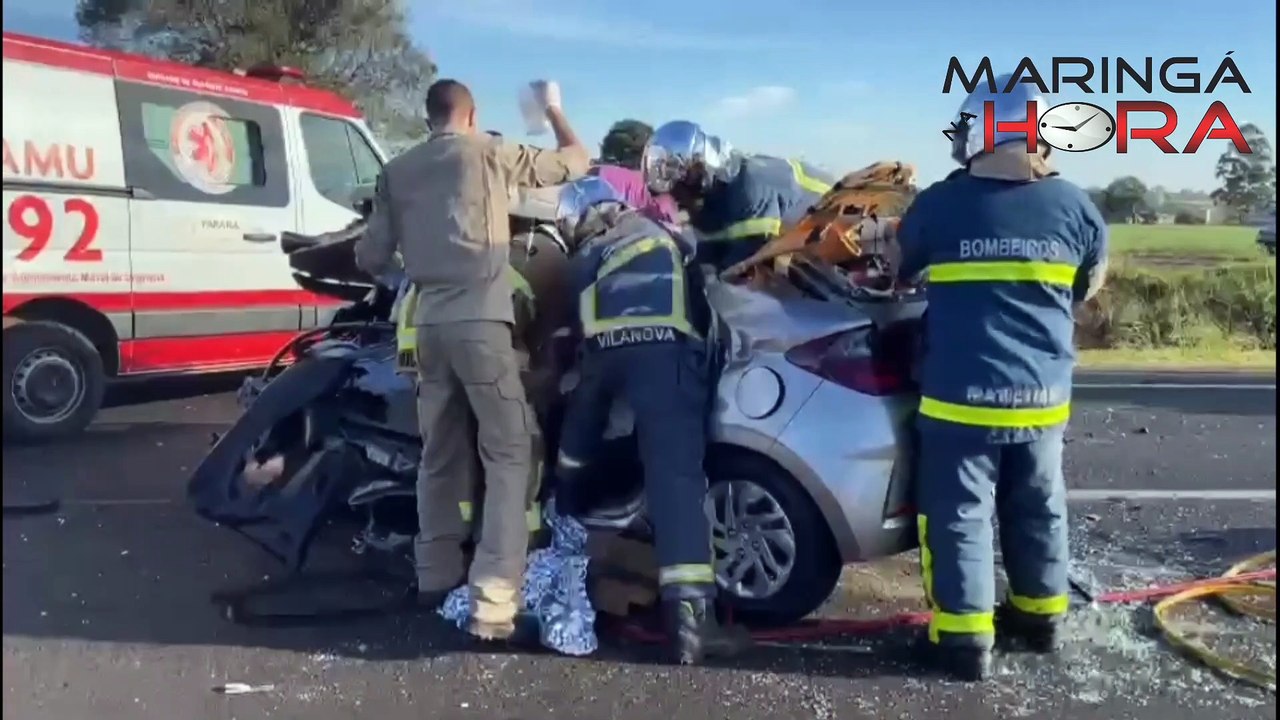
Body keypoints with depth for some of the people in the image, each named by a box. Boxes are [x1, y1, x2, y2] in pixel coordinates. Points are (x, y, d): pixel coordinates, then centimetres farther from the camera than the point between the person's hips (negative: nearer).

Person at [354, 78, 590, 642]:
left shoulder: (397, 172, 13)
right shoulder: (490, 152, 3)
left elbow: (371, 258, 13)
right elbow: (575, 161, 12)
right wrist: (552, 108, 29)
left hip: (429, 324, 5)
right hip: (480, 319, -5)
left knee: (441, 454, 18)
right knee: (509, 455, -5)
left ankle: (436, 573, 27)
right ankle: (494, 598, -13)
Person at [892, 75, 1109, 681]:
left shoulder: (939, 205, -7)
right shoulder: (1072, 205, 0)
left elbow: (902, 268, 12)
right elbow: (1091, 282, 17)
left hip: (962, 394, -4)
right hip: (1042, 393, 4)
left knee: (959, 515, 5)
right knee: (1038, 509, 19)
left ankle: (965, 638, 9)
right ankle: (1040, 616, 33)